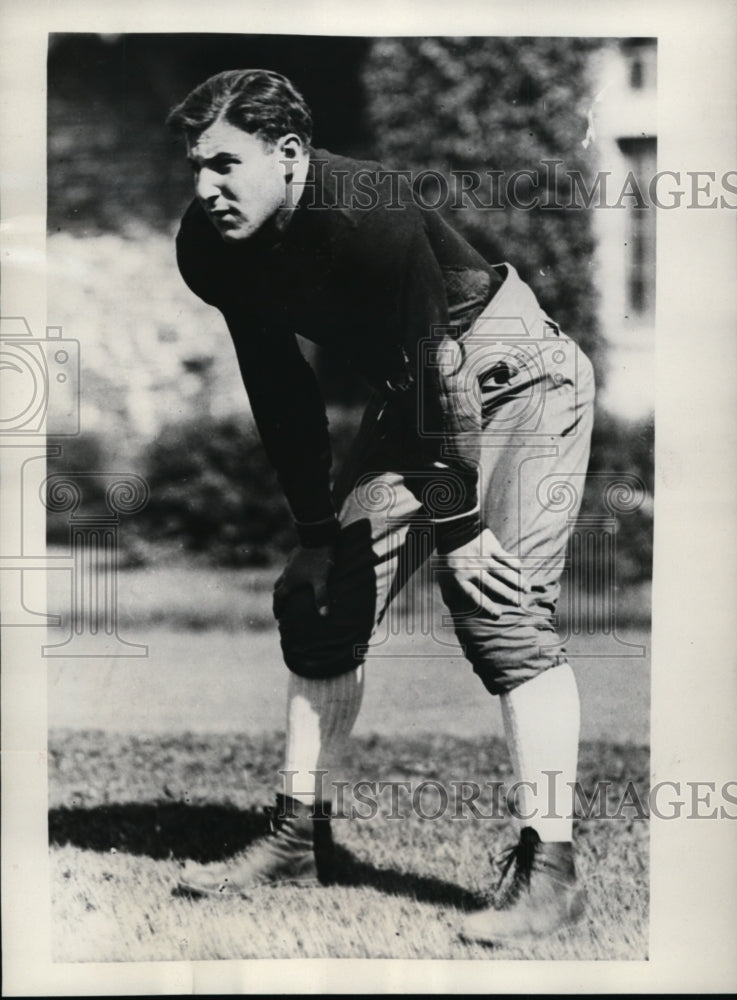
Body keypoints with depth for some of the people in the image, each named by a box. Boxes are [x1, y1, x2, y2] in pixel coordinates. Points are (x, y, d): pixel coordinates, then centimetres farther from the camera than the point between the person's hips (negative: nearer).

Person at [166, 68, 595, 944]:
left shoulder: (365, 212, -31)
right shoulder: (210, 249, -9)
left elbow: (429, 367, -30)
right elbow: (279, 392, 0)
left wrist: (459, 527, -29)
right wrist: (317, 530, 0)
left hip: (515, 376, -8)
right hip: (410, 397, 8)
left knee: (499, 604, -19)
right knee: (321, 602, 5)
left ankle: (549, 870, -15)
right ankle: (299, 839, 16)